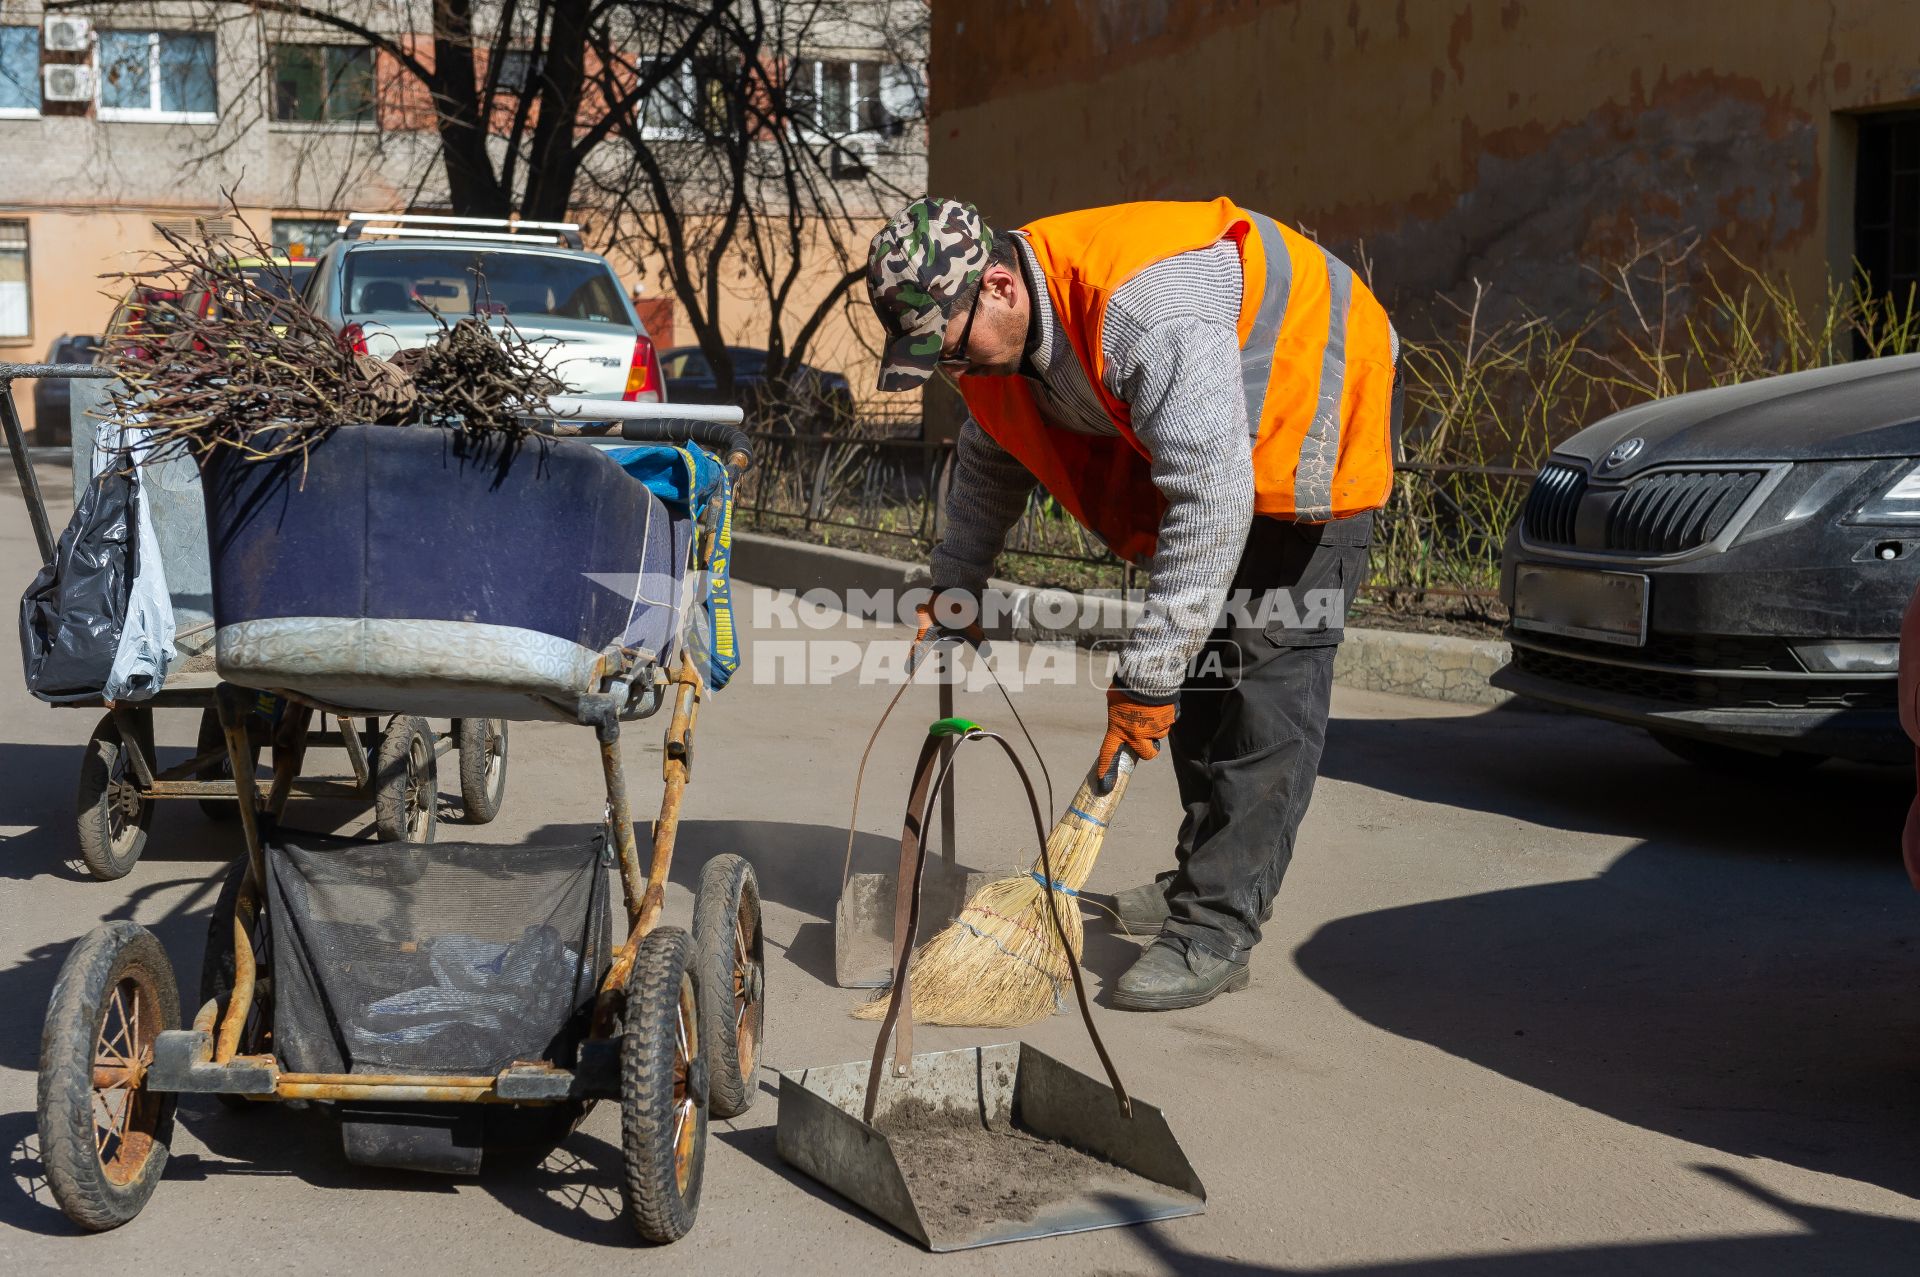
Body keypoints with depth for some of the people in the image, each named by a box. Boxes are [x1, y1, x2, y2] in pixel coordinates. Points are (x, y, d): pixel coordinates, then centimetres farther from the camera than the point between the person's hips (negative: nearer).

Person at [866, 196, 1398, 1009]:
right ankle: (1212, 873, 27)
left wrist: (1146, 676, -36)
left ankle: (1219, 928, -16)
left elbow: (1214, 500, -40)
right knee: (1198, 663, 12)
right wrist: (956, 588, 8)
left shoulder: (1145, 311, -39)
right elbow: (990, 462, 13)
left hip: (1314, 418, -9)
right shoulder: (994, 329, -9)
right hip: (1202, 448, 9)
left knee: (1266, 671, -16)